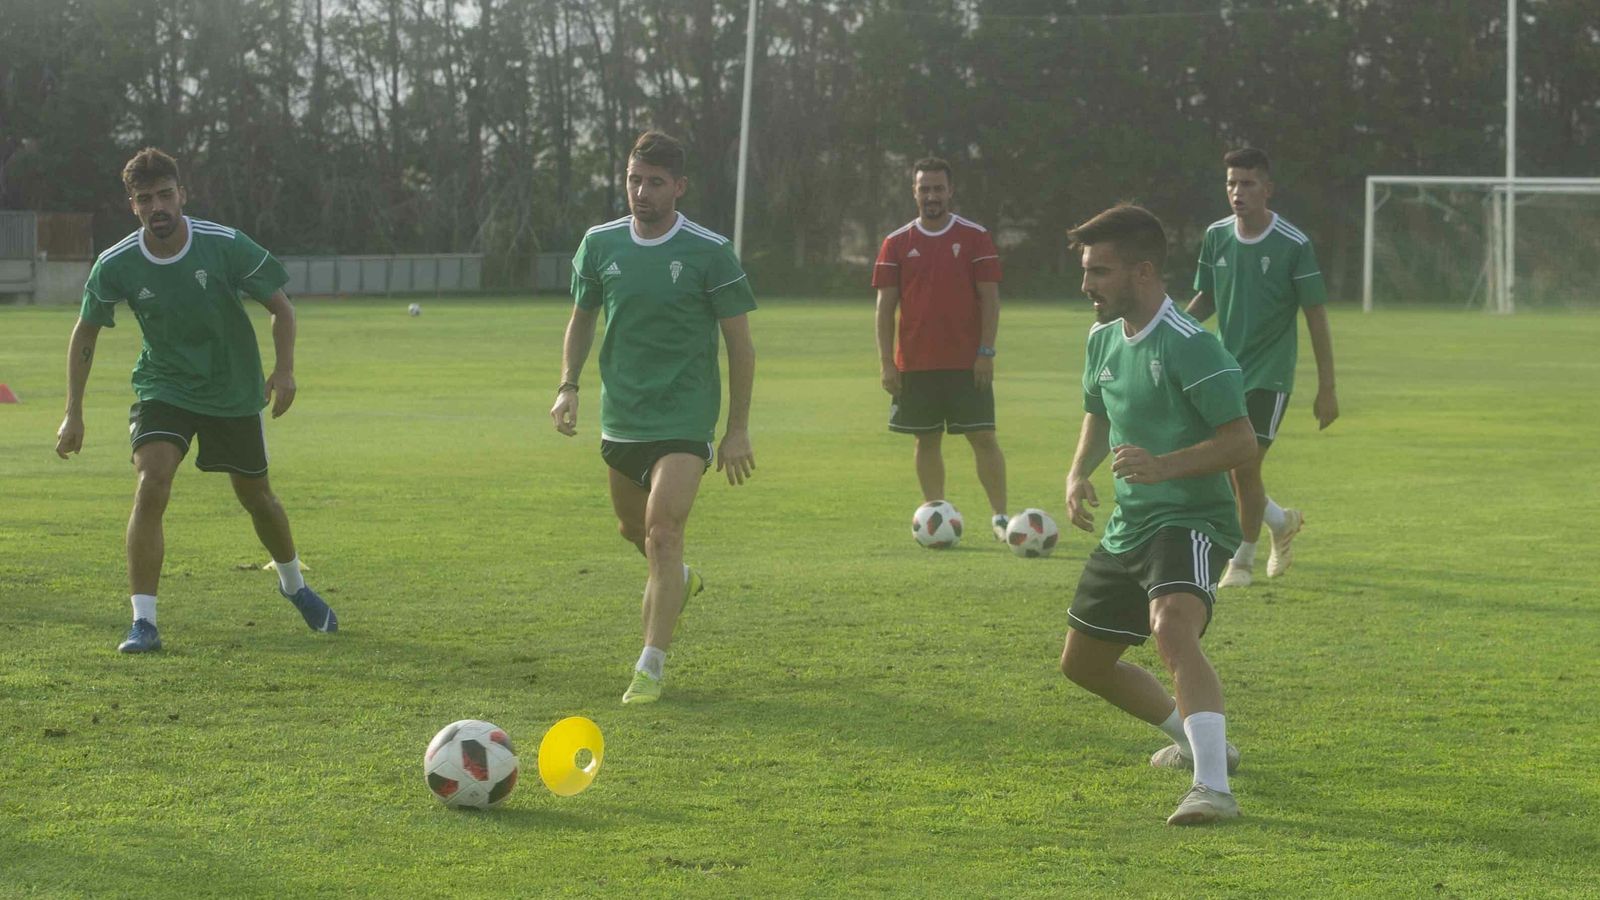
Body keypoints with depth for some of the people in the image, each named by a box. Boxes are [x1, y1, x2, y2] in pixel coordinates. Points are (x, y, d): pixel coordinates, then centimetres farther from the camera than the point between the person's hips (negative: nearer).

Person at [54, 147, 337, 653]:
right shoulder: (116, 265, -16)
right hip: (162, 388, 0)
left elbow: (280, 306, -6)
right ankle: (143, 621, -19)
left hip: (235, 392, 0)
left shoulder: (225, 245, -19)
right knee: (151, 485, -23)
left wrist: (284, 369, -21)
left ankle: (294, 584, 43)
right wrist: (73, 414, -2)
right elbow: (85, 333, 0)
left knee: (256, 497, 12)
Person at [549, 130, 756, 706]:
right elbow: (582, 319, 16)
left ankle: (651, 667, -11)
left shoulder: (709, 253, -10)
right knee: (632, 526, 20)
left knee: (663, 530, -17)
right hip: (620, 417, 5)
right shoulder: (601, 244, 1)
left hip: (684, 419, -5)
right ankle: (679, 580, 53)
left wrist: (738, 430, -6)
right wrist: (568, 386, 0)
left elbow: (740, 343, -4)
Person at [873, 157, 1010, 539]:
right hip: (915, 362, 2)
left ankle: (1000, 517, -2)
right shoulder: (897, 243, 5)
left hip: (967, 362, -2)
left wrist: (986, 353, -8)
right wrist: (886, 362, -3)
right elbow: (885, 305, 4)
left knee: (983, 436, -5)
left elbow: (989, 297, -1)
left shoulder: (975, 237, 1)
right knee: (927, 440, 7)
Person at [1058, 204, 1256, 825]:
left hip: (1189, 521, -10)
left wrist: (1164, 465, -31)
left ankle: (1213, 787, -41)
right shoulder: (1104, 339, 9)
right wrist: (1079, 474, 6)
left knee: (1172, 629, -36)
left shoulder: (1190, 346, -18)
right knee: (1082, 663, 19)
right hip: (1125, 528, 10)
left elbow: (1241, 441, -20)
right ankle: (1197, 740, 38)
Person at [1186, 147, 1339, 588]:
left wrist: (1326, 388, -9)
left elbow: (1316, 316, -8)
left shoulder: (1293, 245, -12)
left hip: (1269, 373, -5)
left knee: (1245, 467, -8)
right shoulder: (1216, 236, 1)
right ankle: (1281, 522, 30)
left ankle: (1243, 560, 14)